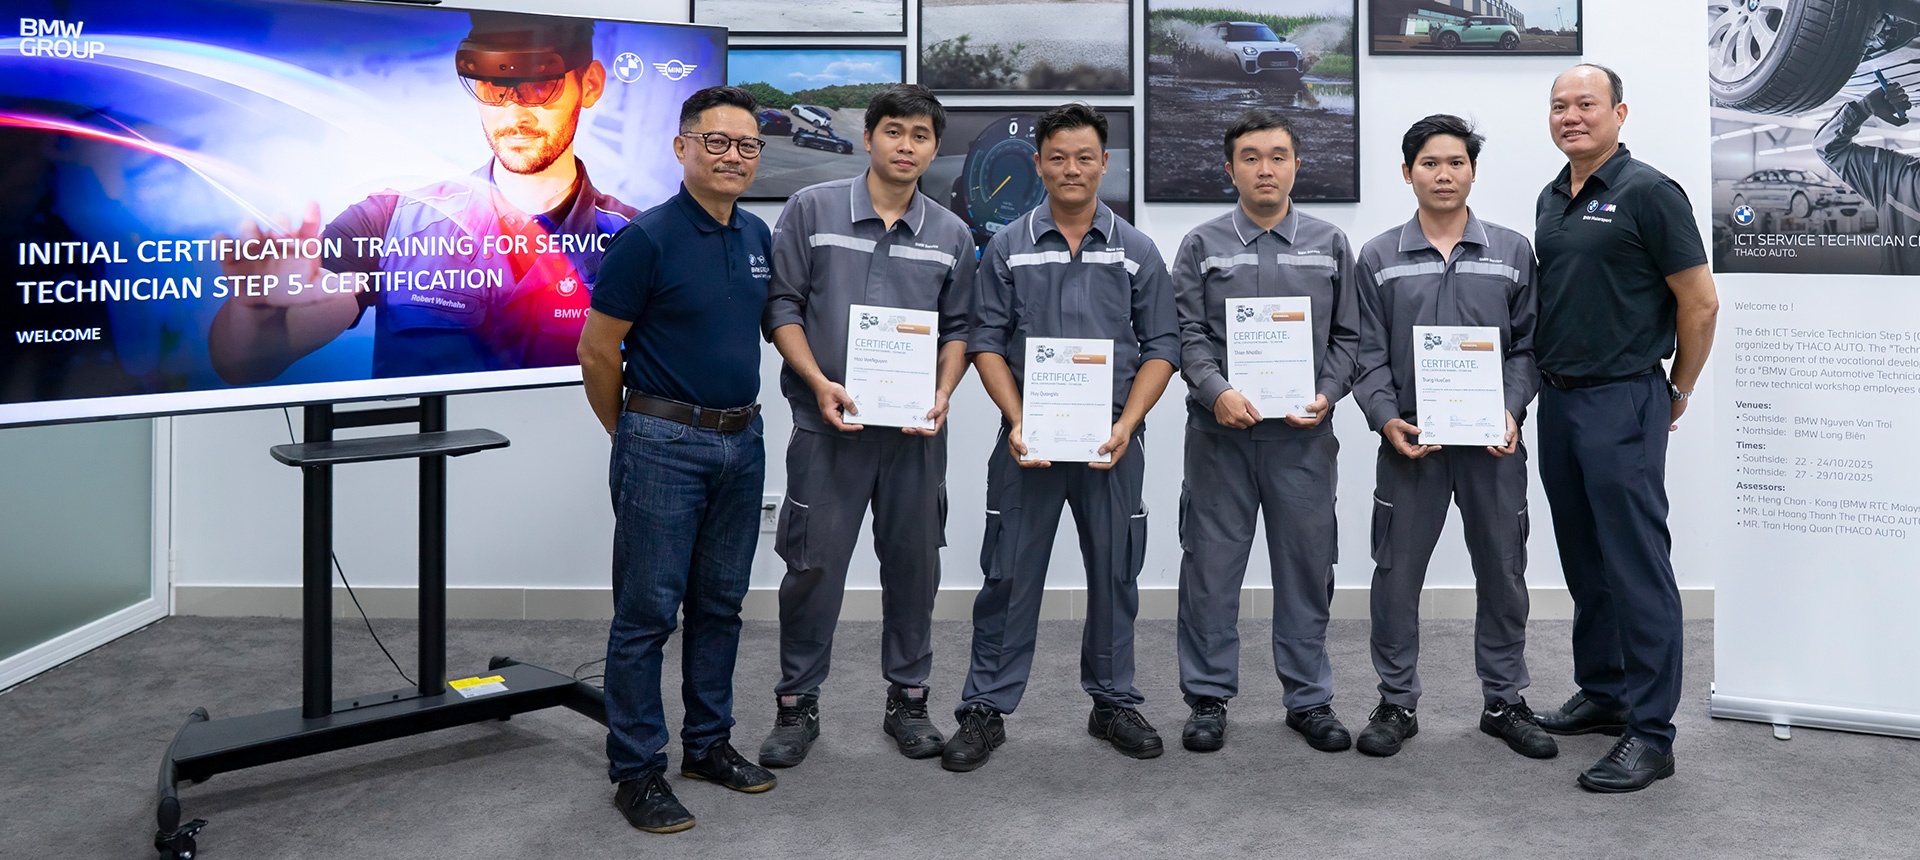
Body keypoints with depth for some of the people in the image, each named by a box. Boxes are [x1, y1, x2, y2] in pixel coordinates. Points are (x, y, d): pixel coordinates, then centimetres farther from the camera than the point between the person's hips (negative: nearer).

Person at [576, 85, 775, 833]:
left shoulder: (757, 237, 9)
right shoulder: (648, 238, -12)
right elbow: (597, 352, -8)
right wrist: (633, 434, 2)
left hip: (741, 441, 7)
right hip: (665, 445, -7)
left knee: (719, 605, 15)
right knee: (647, 612, 0)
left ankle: (708, 743, 29)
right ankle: (636, 771, 11)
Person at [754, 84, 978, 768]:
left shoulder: (951, 235, 9)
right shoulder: (812, 210, 0)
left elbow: (959, 327, 12)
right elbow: (781, 305, -1)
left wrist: (943, 395, -5)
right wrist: (820, 384, -12)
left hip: (916, 430, 3)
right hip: (828, 425, -2)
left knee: (913, 564, 9)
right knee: (813, 564, 2)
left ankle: (907, 700, 24)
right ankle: (797, 705, 17)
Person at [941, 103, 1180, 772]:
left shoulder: (1137, 252, 6)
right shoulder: (1008, 247, 5)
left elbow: (1161, 346, 4)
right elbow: (986, 341, 2)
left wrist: (1126, 423, -10)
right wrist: (1016, 421, -11)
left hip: (1112, 440, 1)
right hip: (1028, 438, -1)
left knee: (1115, 573, 9)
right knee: (1009, 575, 2)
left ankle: (1114, 703, 24)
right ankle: (986, 710, 13)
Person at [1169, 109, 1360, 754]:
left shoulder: (1329, 245, 10)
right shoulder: (1202, 245, 6)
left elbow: (1347, 336, 9)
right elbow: (1187, 333, 0)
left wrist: (1326, 395, -6)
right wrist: (1217, 392, -16)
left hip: (1303, 434, 1)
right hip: (1221, 432, -1)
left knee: (1307, 566, 7)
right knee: (1211, 565, 3)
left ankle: (1309, 698, 21)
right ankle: (1209, 698, 15)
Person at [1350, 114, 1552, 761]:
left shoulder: (1512, 253, 7)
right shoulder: (1378, 258, 5)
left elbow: (1527, 346, 6)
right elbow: (1368, 354, 2)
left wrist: (1511, 412, -9)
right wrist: (1386, 419, -12)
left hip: (1494, 441, 1)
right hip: (1409, 441, -1)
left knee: (1502, 573, 9)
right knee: (1397, 573, 4)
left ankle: (1504, 700, 23)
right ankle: (1397, 702, 17)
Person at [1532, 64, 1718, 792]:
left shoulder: (1647, 193, -9)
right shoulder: (1551, 199, 13)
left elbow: (1700, 302, -8)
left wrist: (1678, 392, 0)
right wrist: (1546, 386, 17)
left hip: (1621, 403, -8)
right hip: (1556, 400, 8)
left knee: (1636, 564, -6)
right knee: (1584, 561, 15)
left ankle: (1650, 732, -1)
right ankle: (1601, 694, 28)